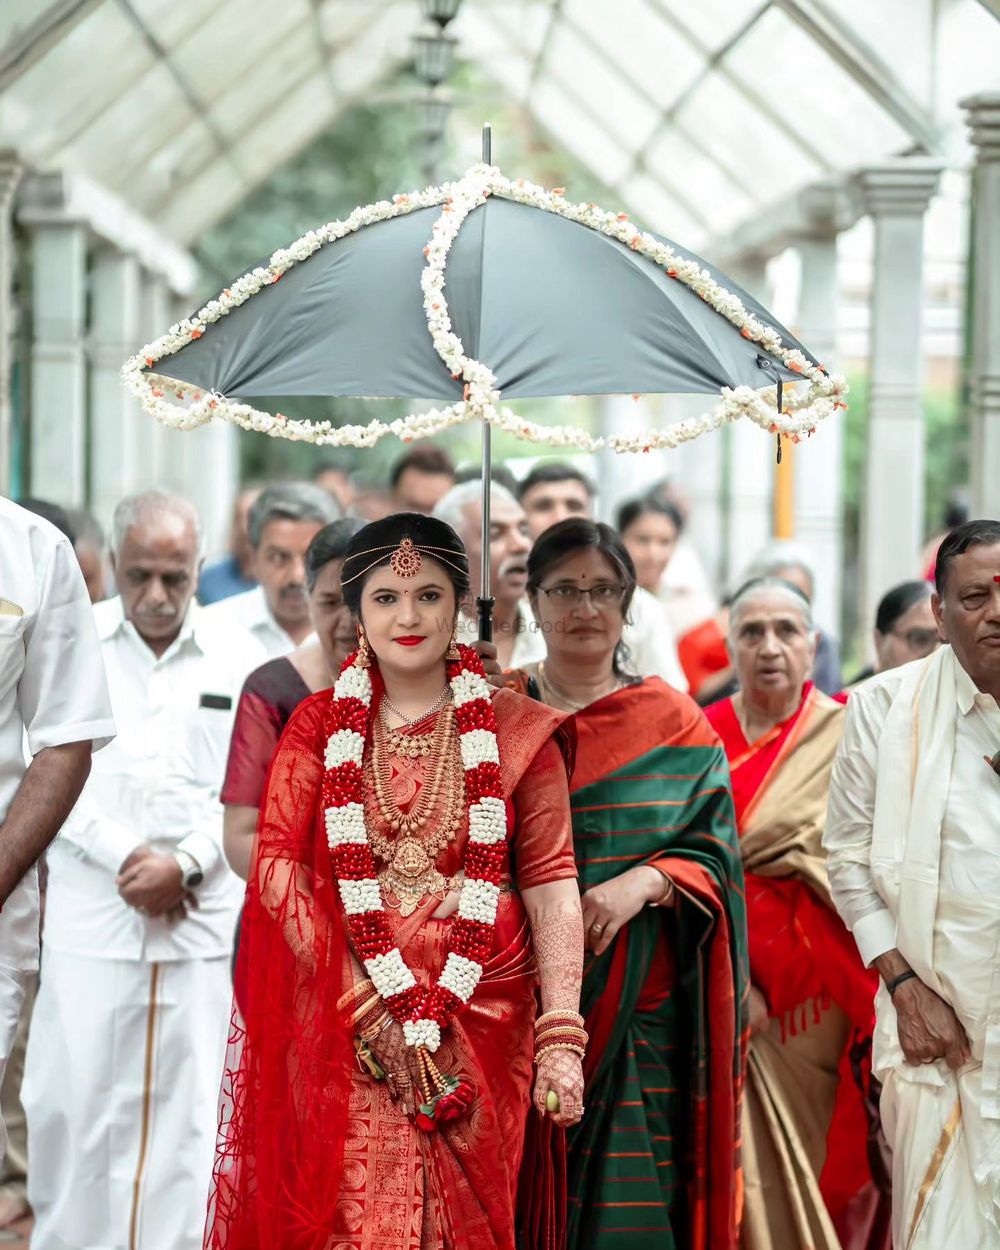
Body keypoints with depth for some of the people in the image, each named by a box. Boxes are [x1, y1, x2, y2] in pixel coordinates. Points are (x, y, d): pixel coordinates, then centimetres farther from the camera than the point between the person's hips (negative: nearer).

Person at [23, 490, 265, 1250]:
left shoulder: (239, 663, 8)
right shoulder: (73, 645, 5)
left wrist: (184, 865, -9)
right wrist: (126, 858, -9)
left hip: (202, 922, 1)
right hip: (90, 920, -1)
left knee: (185, 1110, 1)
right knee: (72, 1101, -2)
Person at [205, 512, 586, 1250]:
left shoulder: (515, 731, 3)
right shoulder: (318, 726, 6)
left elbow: (550, 882, -2)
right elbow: (277, 867, -3)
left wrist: (562, 1036, -12)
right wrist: (367, 1003, -14)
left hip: (482, 1016, 0)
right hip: (341, 1020, 0)